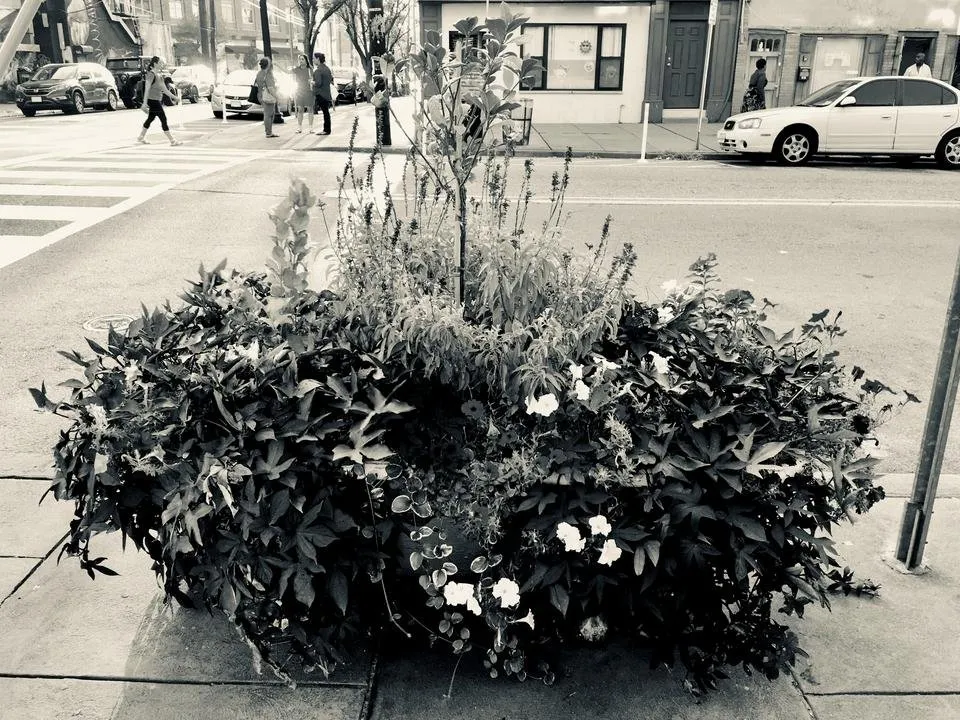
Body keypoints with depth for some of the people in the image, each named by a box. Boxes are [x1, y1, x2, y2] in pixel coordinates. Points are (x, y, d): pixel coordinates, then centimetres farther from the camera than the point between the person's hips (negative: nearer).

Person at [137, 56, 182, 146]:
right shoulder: (151, 75, -14)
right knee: (163, 119, -8)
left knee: (150, 119, 16)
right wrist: (145, 103, -21)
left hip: (158, 101, 10)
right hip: (153, 100, -10)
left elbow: (164, 89, 18)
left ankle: (141, 138, 27)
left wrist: (173, 96, 15)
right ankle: (172, 140, -5)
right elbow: (147, 89, -18)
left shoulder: (159, 76, 13)